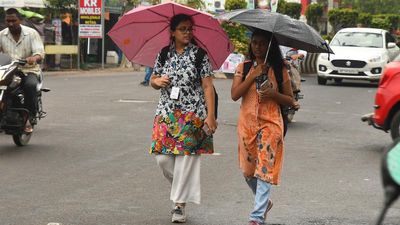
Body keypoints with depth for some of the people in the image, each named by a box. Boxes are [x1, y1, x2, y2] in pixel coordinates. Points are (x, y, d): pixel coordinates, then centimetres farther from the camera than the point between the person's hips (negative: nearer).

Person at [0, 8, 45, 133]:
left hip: (29, 70, -2)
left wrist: (34, 58, -35)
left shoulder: (31, 33, 2)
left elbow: (40, 52, -10)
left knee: (30, 85, -35)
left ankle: (30, 117, -25)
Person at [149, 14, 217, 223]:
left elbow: (208, 87, -6)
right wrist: (157, 81, -8)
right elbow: (153, 80, 17)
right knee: (162, 158, 0)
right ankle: (181, 187, 27)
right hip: (166, 113, 4)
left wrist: (210, 115, -13)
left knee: (186, 158, -4)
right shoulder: (164, 54, 7)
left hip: (192, 115, -3)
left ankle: (180, 205, 5)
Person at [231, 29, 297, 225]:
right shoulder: (243, 68, 4)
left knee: (264, 170, -11)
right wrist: (253, 76, -14)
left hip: (270, 123, -3)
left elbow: (290, 100, 4)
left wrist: (274, 94, -14)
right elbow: (234, 95, -8)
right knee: (248, 171, 11)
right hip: (247, 123, 3)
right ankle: (265, 202, 37)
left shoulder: (279, 70, 2)